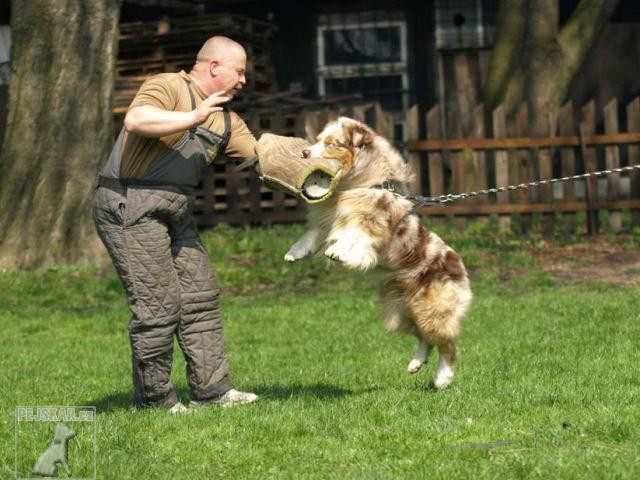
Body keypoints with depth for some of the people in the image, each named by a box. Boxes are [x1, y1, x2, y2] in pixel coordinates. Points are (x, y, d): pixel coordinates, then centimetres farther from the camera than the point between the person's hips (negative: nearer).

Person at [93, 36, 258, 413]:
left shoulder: (226, 120, 16)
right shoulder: (167, 87, -10)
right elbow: (135, 120, -28)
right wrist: (193, 118, -31)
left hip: (176, 210, 9)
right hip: (129, 203, -9)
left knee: (200, 295, 7)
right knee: (157, 305, -8)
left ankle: (212, 389, 12)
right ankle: (154, 399, 4)